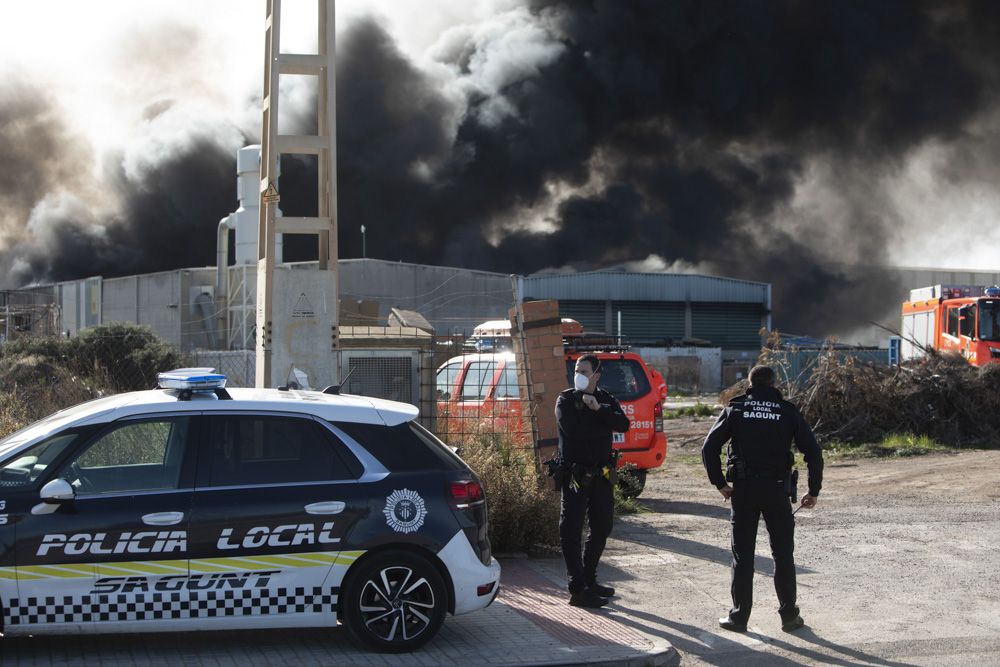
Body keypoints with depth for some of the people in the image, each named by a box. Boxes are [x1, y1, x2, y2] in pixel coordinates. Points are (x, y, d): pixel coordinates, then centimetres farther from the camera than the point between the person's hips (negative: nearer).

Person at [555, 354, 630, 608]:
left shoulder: (606, 400, 10)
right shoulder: (566, 400, -2)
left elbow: (623, 425, -7)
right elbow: (572, 430, -20)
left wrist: (599, 409, -20)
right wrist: (604, 426, -9)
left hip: (601, 474, 6)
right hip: (575, 475, -6)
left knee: (602, 528, 15)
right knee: (571, 532, -7)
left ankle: (589, 580, 29)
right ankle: (578, 590, -6)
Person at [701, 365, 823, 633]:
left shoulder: (735, 409, 4)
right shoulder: (788, 411, 4)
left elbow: (709, 448, -2)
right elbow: (813, 453, 0)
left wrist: (720, 483, 6)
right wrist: (813, 491, 8)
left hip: (743, 490, 0)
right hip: (776, 490, 0)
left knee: (742, 555, 8)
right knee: (783, 554, 10)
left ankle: (739, 616, 10)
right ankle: (789, 616, 13)